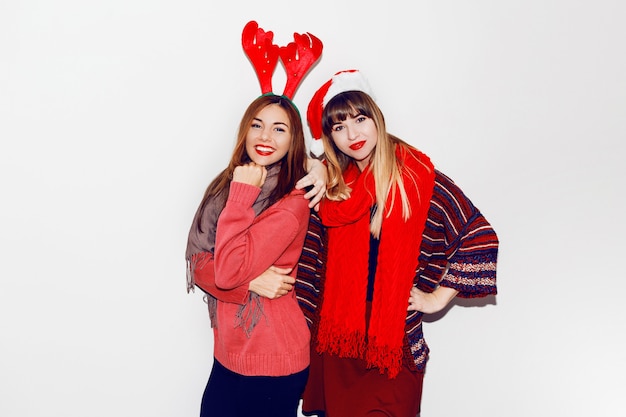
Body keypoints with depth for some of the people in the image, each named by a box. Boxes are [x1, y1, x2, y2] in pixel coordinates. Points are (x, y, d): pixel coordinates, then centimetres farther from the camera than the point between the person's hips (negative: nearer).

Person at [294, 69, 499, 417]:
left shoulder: (418, 178, -11)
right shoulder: (331, 186, 1)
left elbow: (480, 237, -10)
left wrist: (438, 297, -8)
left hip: (394, 341, -3)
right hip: (334, 339, 4)